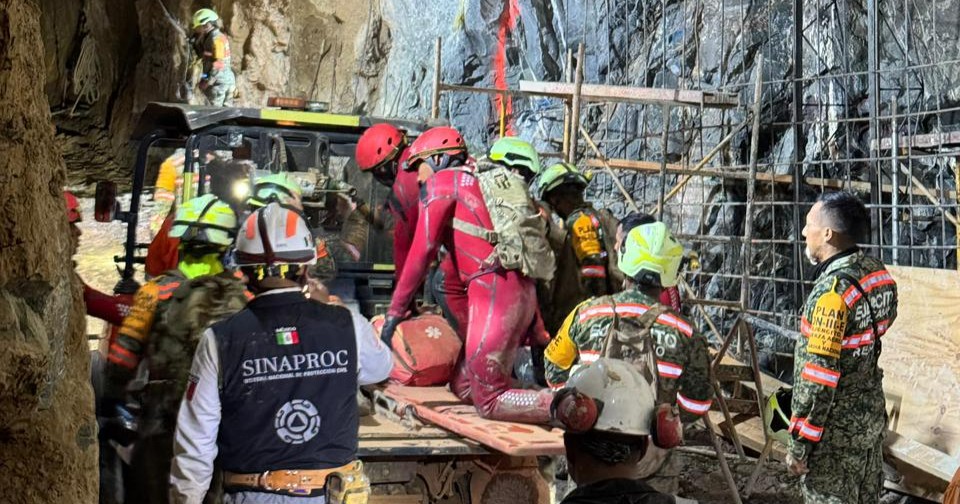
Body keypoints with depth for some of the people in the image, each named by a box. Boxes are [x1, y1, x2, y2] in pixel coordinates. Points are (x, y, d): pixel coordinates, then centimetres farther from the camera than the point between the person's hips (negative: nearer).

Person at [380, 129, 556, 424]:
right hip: (524, 292, 8)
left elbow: (423, 251, -3)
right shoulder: (479, 183, 29)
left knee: (489, 400, -6)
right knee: (463, 387, 12)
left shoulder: (442, 182, 4)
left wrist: (395, 311, 1)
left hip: (495, 288, -8)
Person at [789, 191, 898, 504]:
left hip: (836, 427, -8)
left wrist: (799, 443, -19)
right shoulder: (878, 272, -1)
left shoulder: (833, 291, -27)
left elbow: (818, 378, -26)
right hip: (871, 412, 8)